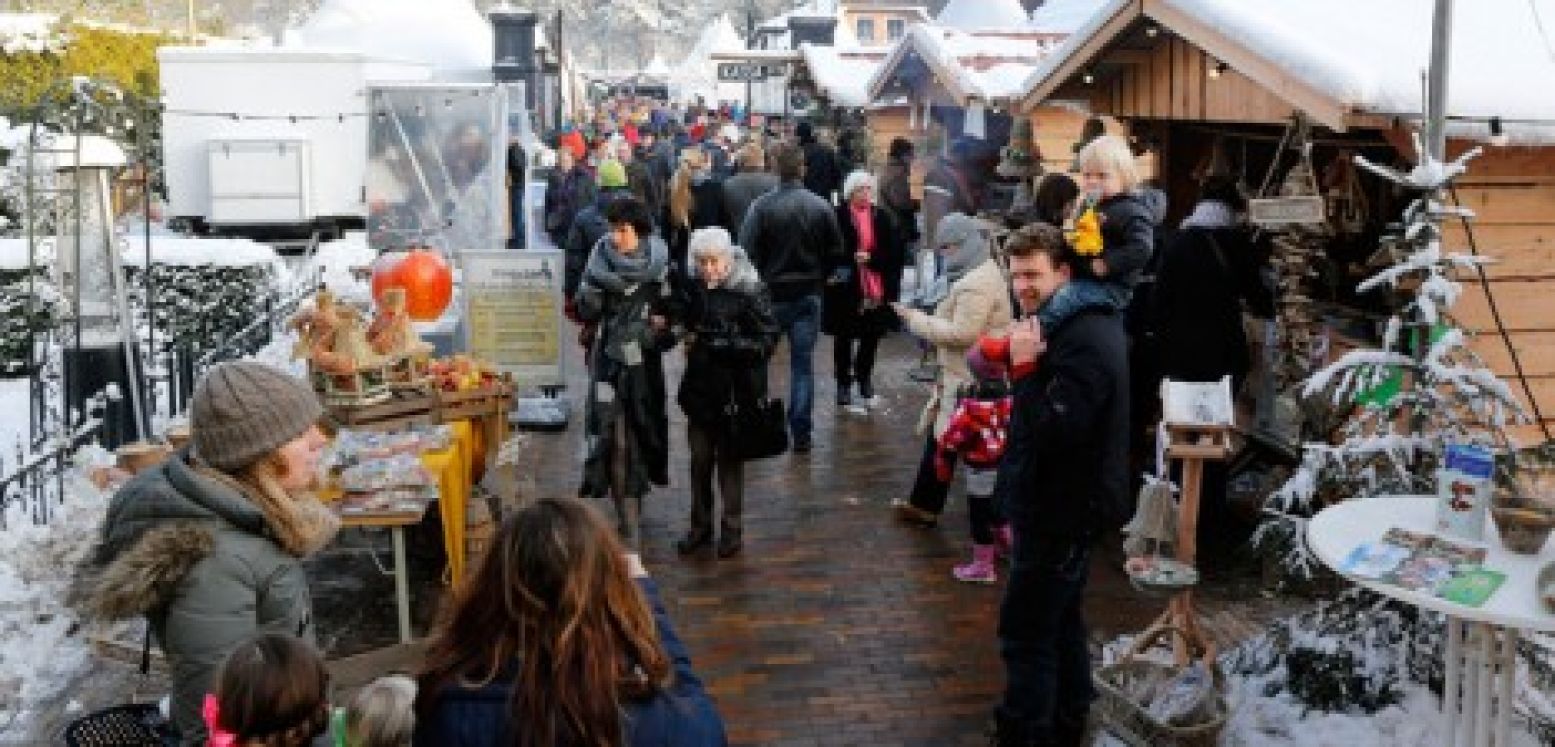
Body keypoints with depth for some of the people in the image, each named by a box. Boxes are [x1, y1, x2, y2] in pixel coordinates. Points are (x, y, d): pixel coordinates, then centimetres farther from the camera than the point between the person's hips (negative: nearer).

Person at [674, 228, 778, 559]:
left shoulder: (749, 290, -13)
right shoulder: (693, 289, 2)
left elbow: (767, 339, -14)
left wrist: (726, 345, -20)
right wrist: (688, 339, -1)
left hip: (736, 390, -4)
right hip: (700, 386, 4)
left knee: (730, 459, 7)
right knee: (700, 458, 11)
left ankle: (731, 527, 21)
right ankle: (700, 525, 25)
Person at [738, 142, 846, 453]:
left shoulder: (762, 206, -14)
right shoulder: (821, 207, -6)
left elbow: (747, 251, -15)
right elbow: (836, 253, 0)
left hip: (770, 294, -2)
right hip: (808, 295, 2)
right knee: (803, 364, 8)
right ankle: (801, 433, 8)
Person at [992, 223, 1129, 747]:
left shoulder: (1085, 341, -22)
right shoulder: (1073, 326, 11)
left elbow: (1055, 431, -29)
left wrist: (1024, 367, -26)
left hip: (1063, 512, -11)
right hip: (1060, 506, 11)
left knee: (1025, 634, -7)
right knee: (1060, 624, 20)